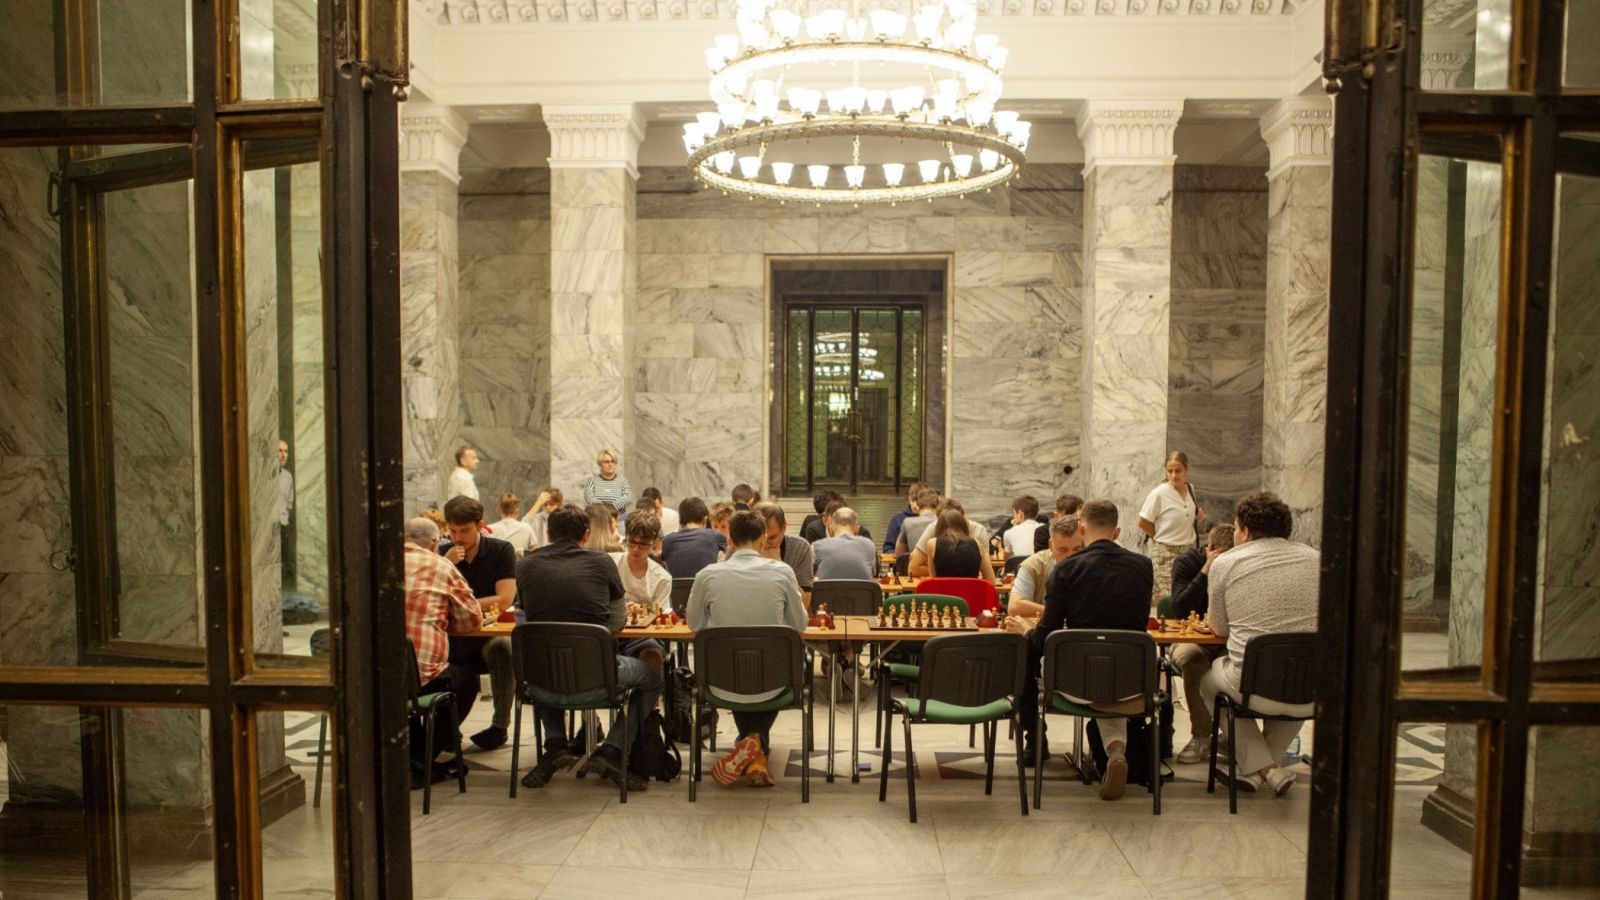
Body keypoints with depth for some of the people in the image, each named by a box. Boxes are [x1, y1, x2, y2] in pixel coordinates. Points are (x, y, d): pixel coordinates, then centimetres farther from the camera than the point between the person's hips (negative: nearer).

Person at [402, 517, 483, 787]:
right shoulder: (441, 567, 0)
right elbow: (473, 620, 5)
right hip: (420, 675, -4)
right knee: (466, 678, 25)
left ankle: (414, 756, 37)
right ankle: (419, 762, 20)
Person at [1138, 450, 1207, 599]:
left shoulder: (1190, 489, 5)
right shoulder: (1159, 493, -14)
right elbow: (1143, 523, -10)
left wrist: (1198, 516, 1)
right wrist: (1161, 538, -2)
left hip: (1188, 550, 6)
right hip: (1166, 553, -6)